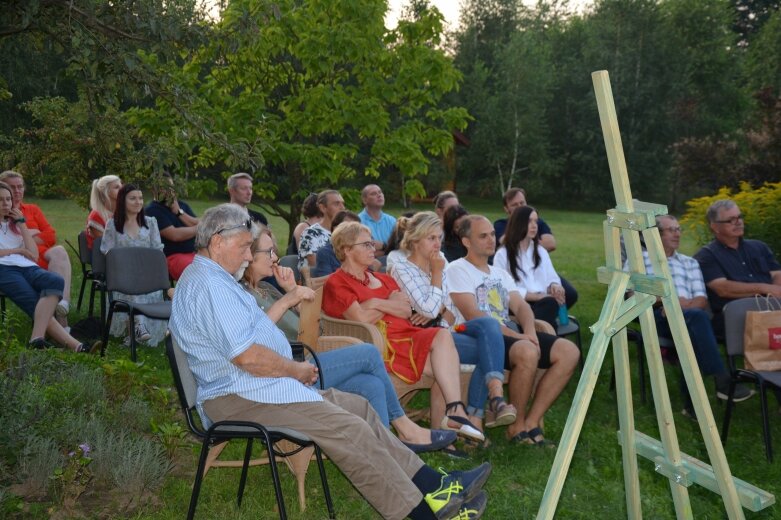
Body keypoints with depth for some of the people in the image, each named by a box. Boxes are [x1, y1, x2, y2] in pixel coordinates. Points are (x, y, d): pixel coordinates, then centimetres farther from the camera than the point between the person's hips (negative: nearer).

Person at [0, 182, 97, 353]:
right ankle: (75, 345, -46)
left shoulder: (14, 224, 30)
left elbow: (34, 255, 15)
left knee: (56, 280, -32)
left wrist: (22, 224, 13)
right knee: (37, 304, -31)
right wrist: (18, 250, 5)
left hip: (27, 267, 4)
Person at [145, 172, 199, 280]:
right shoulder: (152, 210, -2)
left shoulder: (183, 205, 20)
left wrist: (179, 212, -3)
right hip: (172, 256, -7)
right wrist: (197, 229, 3)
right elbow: (174, 235, -12)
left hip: (195, 252, 7)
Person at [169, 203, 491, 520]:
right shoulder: (209, 283, -17)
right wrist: (295, 369, -8)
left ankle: (432, 484, 2)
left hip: (246, 388, 11)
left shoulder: (210, 278, 19)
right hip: (238, 399, -11)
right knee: (349, 429, -19)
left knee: (358, 407, 4)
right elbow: (246, 356, -25)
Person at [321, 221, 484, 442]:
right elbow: (362, 318, -11)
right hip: (381, 344, -7)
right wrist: (391, 303, 6)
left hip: (406, 334, 7)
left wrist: (378, 303, -5)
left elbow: (406, 312, 11)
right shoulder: (336, 283, 4)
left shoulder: (383, 280, 27)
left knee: (443, 335, -22)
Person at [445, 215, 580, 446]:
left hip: (511, 335, 8)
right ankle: (517, 427, -15)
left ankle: (531, 422, -10)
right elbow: (472, 315, -12)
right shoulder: (458, 270, 1)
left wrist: (529, 331, -10)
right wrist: (517, 336, -19)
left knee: (569, 352, -10)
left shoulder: (500, 273, 26)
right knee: (528, 352, -36)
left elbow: (521, 306, 14)